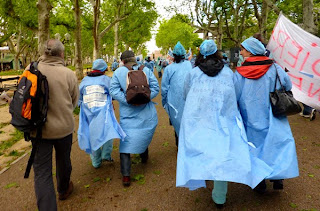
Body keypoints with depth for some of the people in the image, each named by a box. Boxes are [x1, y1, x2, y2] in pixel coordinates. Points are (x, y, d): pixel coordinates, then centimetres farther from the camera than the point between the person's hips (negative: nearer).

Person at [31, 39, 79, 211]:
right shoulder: (69, 74, -13)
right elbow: (74, 102, -1)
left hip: (38, 128, 0)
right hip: (64, 126, 0)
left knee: (42, 171, 8)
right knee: (63, 161, 23)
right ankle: (64, 190, 48)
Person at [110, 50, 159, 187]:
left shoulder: (118, 72, -3)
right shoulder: (146, 70, 1)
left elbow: (113, 90, -10)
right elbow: (155, 87, -4)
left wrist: (128, 100, -14)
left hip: (128, 115, -2)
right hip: (146, 114, 2)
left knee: (126, 141, 3)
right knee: (144, 135, 26)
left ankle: (125, 175, 0)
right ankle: (144, 157, 48)